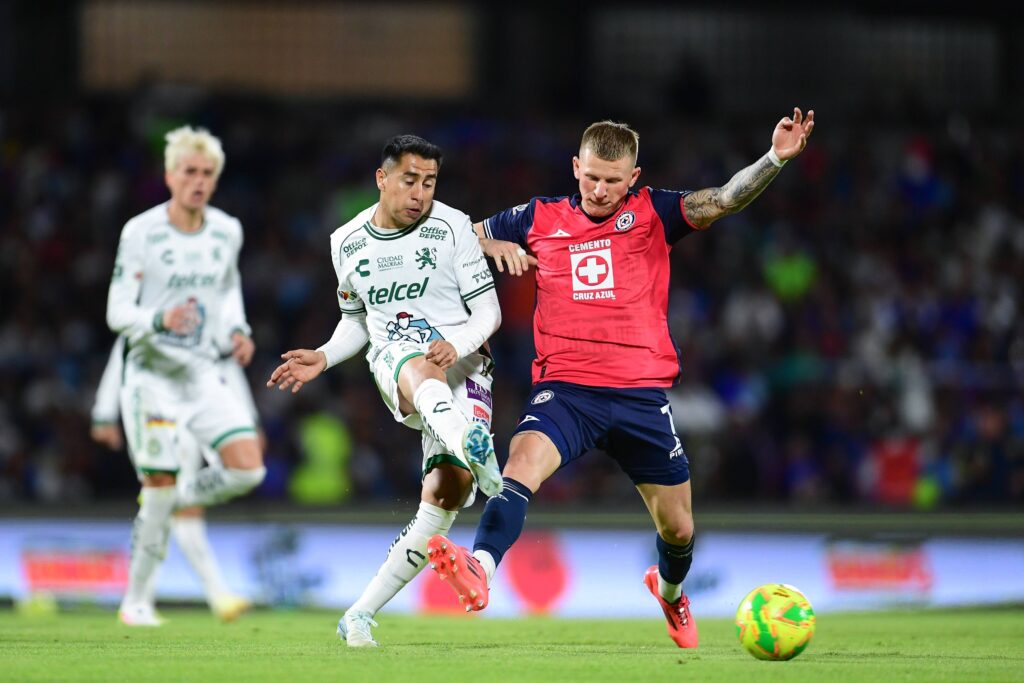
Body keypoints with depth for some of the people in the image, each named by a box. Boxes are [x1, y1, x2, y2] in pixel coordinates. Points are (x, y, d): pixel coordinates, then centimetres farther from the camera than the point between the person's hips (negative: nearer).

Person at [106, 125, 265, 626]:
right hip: (152, 375, -5)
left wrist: (236, 331, 6)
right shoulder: (141, 233, -10)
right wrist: (160, 320, -29)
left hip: (204, 376, 5)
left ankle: (162, 506, 16)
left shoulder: (227, 232, 4)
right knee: (160, 485, -7)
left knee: (248, 469, -11)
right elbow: (117, 312, -10)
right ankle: (135, 600, 9)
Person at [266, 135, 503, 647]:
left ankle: (361, 614, -7)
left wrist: (458, 345, -20)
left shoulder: (452, 228, -1)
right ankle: (470, 448, -73)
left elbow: (489, 311, -1)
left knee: (445, 494, -16)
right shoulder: (348, 243, 10)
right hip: (393, 365, 1)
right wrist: (324, 357, 6)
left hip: (462, 369, -1)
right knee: (416, 359, -39)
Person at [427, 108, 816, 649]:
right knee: (522, 463, -32)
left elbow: (724, 200, -8)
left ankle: (669, 590, 43)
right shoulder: (539, 219, 8)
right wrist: (494, 246, -3)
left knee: (678, 528, 10)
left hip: (641, 395, 1)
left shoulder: (652, 214, 6)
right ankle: (480, 570, -51)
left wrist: (775, 158, -24)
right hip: (565, 389, -1)